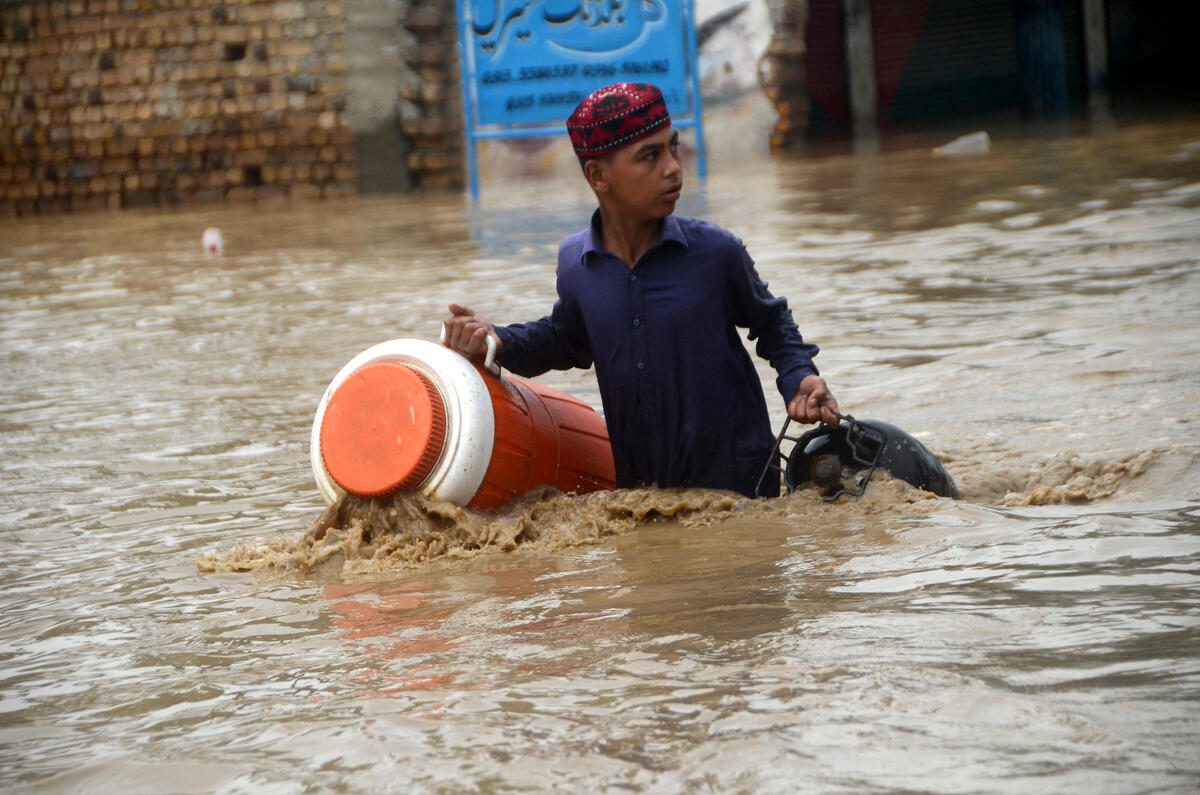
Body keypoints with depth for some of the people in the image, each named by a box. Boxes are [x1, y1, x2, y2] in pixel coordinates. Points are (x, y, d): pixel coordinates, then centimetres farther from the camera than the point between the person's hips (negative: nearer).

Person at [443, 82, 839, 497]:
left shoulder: (716, 252, -10)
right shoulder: (575, 263, -3)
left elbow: (771, 323, 9)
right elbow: (567, 338, 18)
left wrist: (798, 378, -8)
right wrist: (500, 340, 1)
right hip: (636, 483, 2)